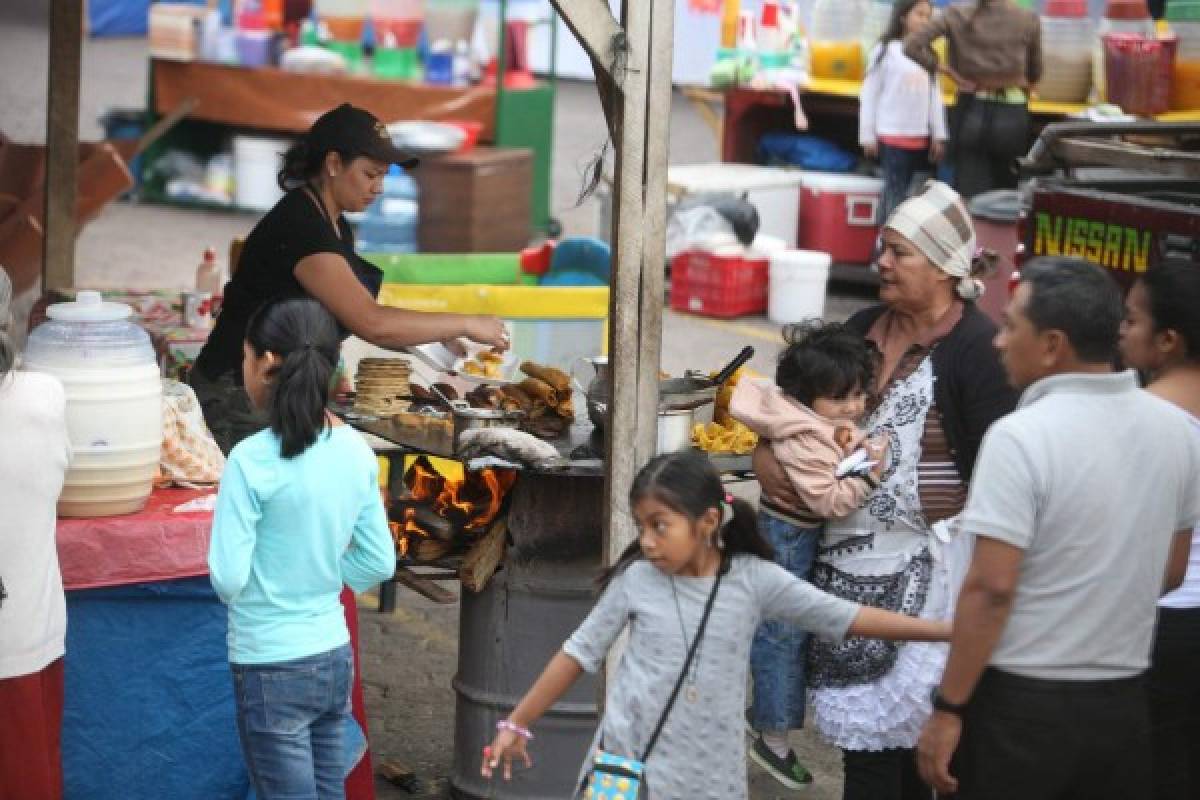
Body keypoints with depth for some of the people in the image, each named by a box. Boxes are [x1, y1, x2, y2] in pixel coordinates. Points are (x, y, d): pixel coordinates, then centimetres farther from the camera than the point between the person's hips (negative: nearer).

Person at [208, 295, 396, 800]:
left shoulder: (253, 460, -18)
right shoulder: (356, 453, 1)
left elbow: (228, 580, -17)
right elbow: (380, 564, 7)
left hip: (273, 669, -6)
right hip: (335, 658, 6)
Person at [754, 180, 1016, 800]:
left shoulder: (975, 349, -12)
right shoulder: (866, 328, 10)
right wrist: (766, 452, 2)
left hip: (918, 565, -7)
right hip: (847, 555, 7)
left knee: (877, 730, -6)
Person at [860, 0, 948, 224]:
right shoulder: (885, 50, -2)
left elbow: (935, 96, 13)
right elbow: (869, 94, -2)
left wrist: (938, 136, 8)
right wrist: (867, 136, -5)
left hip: (921, 138, 5)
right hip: (892, 137, -5)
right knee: (895, 196, -6)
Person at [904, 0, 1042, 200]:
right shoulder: (1028, 20, -3)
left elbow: (913, 45, -11)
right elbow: (1034, 72, 8)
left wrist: (949, 71, -2)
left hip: (971, 113, 0)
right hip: (1012, 115, 0)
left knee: (971, 196, 1)